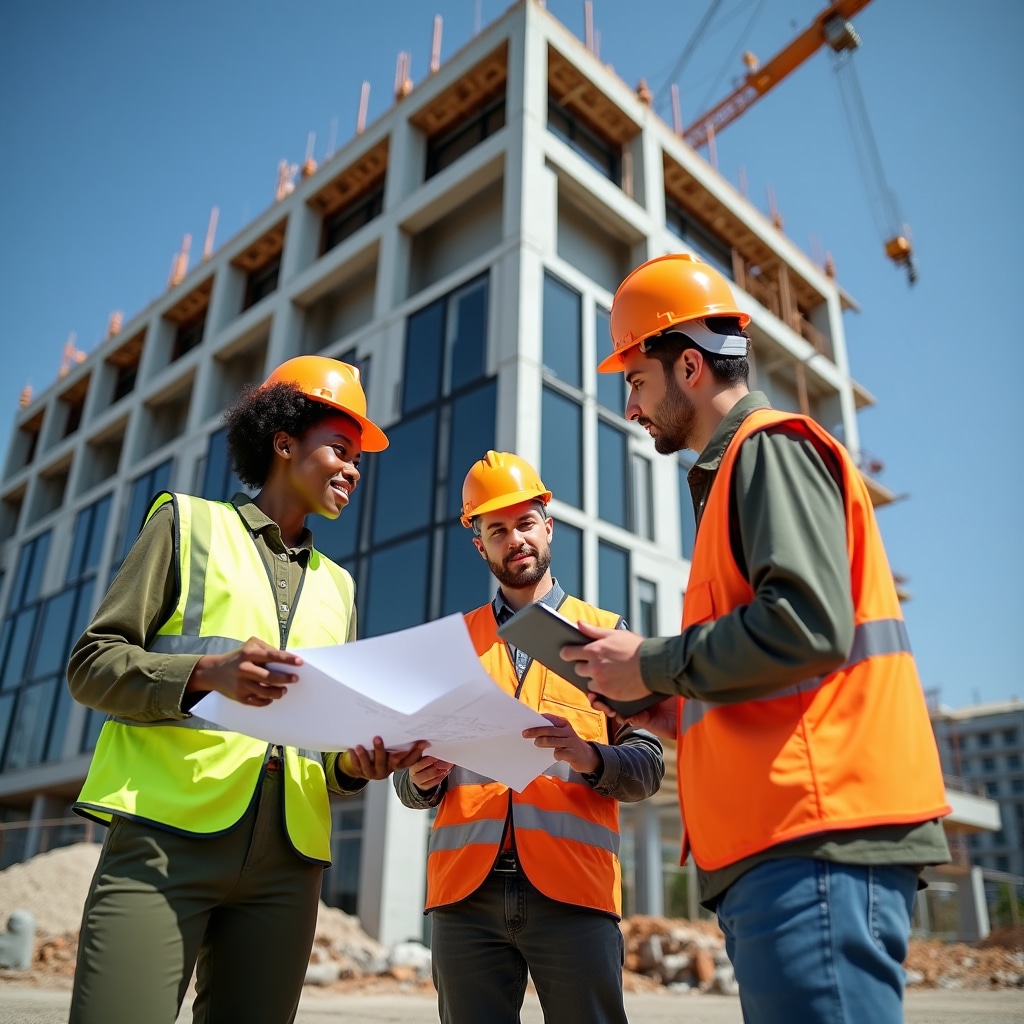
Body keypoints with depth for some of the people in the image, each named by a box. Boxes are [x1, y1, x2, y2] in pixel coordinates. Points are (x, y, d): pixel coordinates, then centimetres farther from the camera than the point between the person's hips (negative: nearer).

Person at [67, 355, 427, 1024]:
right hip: (167, 835, -4)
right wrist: (207, 673, -16)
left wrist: (353, 765, -3)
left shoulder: (337, 587, 22)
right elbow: (91, 665, 2)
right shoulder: (191, 523, 9)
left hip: (287, 862, 4)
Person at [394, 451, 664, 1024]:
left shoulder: (605, 633, 8)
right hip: (467, 891, 2)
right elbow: (414, 785, 14)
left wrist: (590, 757, -17)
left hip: (572, 888, -2)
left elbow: (648, 766, 2)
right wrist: (421, 779, -9)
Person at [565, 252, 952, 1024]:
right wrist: (681, 714, 16)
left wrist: (651, 664, -9)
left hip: (814, 842, -10)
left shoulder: (772, 448, -4)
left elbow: (808, 624, -20)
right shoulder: (741, 468, 24)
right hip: (788, 843, 10)